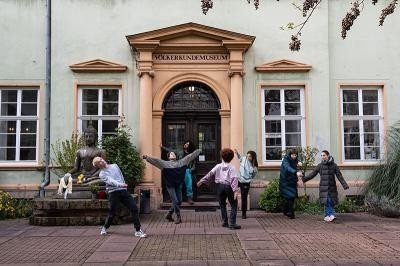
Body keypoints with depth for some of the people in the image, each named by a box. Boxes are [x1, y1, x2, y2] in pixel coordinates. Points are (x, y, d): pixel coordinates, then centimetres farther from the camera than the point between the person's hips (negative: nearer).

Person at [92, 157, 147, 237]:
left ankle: (138, 230, -2)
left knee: (134, 208, -6)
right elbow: (110, 181, -19)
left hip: (123, 191, 4)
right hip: (113, 192, -4)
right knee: (112, 212, 1)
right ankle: (105, 228, 30)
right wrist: (120, 185, -35)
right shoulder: (102, 174, -2)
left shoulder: (115, 166, 15)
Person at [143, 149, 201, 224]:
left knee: (179, 201, 7)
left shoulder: (181, 162, 10)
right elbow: (156, 160, -10)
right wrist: (147, 157, -22)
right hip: (170, 185, -5)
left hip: (178, 185, 5)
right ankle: (178, 217, 5)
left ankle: (169, 214, 24)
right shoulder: (165, 163, 0)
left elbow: (190, 156, 14)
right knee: (175, 201, -7)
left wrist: (198, 151, 16)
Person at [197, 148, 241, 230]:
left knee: (222, 205, 18)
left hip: (220, 186, 3)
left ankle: (225, 222, 20)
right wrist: (235, 190, -21)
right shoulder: (232, 167, -4)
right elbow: (234, 179, -15)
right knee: (234, 205, 6)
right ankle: (232, 223, -1)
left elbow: (210, 174, 2)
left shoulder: (218, 166, 3)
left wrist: (202, 181, 9)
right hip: (229, 187, -3)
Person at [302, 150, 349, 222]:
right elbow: (312, 174, 7)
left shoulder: (333, 165, 2)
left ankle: (327, 216, 7)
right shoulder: (320, 165, 4)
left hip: (332, 187, 0)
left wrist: (344, 185, -7)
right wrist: (304, 179, 0)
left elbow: (339, 176, 1)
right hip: (323, 186, 0)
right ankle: (331, 215, -11)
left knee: (331, 201, -2)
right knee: (327, 201, -9)